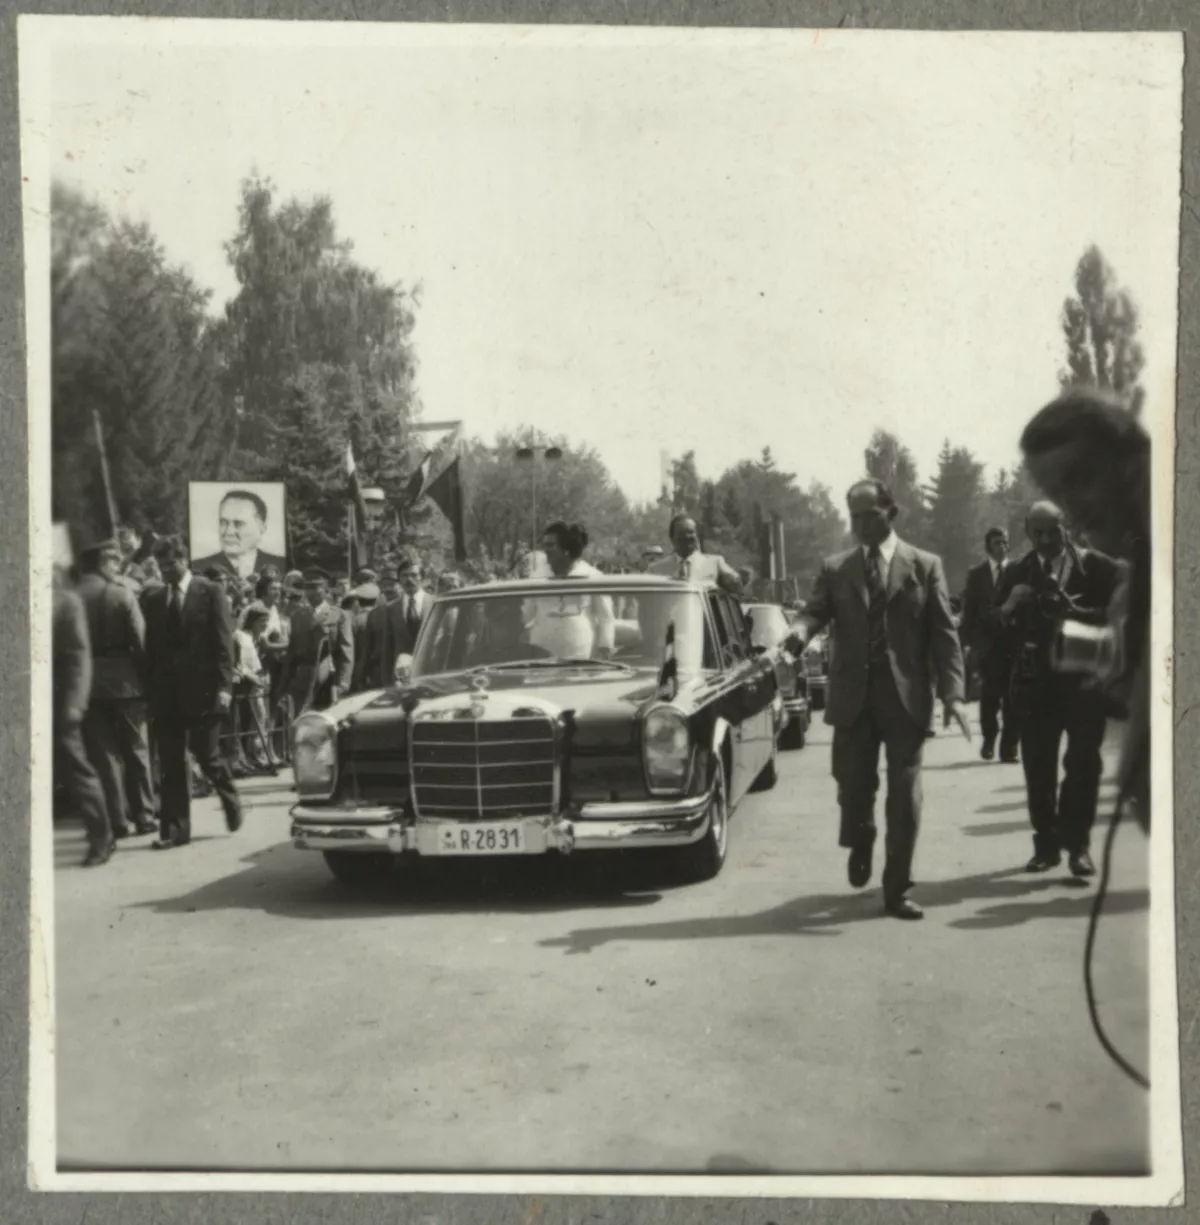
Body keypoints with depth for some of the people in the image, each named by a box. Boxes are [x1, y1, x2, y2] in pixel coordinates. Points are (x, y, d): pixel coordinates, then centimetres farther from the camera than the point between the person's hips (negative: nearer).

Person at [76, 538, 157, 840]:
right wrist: (148, 680, -3)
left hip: (89, 683, 2)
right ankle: (143, 816, 14)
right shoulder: (122, 593, -8)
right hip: (124, 680, -2)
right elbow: (140, 640, -10)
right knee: (136, 749, 11)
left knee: (103, 753, 7)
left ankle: (118, 821, 7)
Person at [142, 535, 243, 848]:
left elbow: (223, 641, -6)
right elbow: (150, 648, 11)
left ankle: (231, 801, 29)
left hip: (202, 689, -4)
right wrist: (149, 689, 3)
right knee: (170, 762, 3)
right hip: (166, 692, 4)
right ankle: (175, 829, 9)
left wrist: (223, 686, -13)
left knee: (207, 754, 1)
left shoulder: (211, 592, -1)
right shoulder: (154, 600, 11)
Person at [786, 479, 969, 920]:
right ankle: (860, 843, 38)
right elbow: (816, 610, -4)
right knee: (853, 785, 4)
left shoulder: (925, 566, 3)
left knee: (904, 795, 2)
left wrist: (952, 692, -10)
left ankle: (897, 889, 13)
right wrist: (800, 630, -29)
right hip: (853, 696, 1)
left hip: (906, 696, -1)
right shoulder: (835, 569, 8)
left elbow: (944, 633, 0)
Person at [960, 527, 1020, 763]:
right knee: (989, 695, 1)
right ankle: (989, 739, 20)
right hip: (987, 643, 0)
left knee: (1012, 698, -1)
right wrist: (969, 642, -3)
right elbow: (969, 611, 4)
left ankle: (1009, 746, 5)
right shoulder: (976, 574, 6)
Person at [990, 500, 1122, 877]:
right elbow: (994, 625, 4)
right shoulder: (1017, 573, 9)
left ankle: (1078, 845, 3)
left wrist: (1076, 612, -20)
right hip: (1035, 680, 2)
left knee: (1082, 763, -4)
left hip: (1083, 677, -2)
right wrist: (1009, 608, -17)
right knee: (1038, 766, 2)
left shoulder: (1096, 566, 1)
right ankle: (1047, 843, 10)